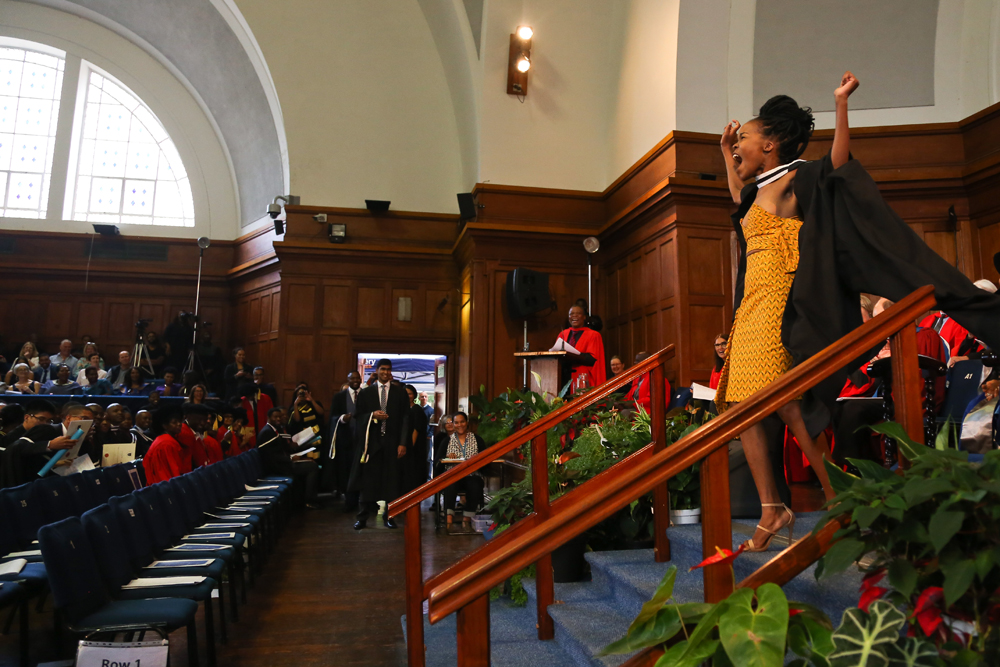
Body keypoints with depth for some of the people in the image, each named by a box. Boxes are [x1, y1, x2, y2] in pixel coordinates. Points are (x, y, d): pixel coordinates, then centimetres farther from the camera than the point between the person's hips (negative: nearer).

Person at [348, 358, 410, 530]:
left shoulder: (400, 393, 7)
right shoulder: (365, 393, 9)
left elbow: (405, 419, 3)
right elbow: (359, 417, 9)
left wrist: (402, 443, -4)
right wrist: (372, 415, -12)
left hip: (392, 442, 0)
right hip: (371, 441, 0)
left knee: (390, 479, 2)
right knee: (368, 479, 1)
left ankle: (388, 516, 12)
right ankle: (363, 517, 9)